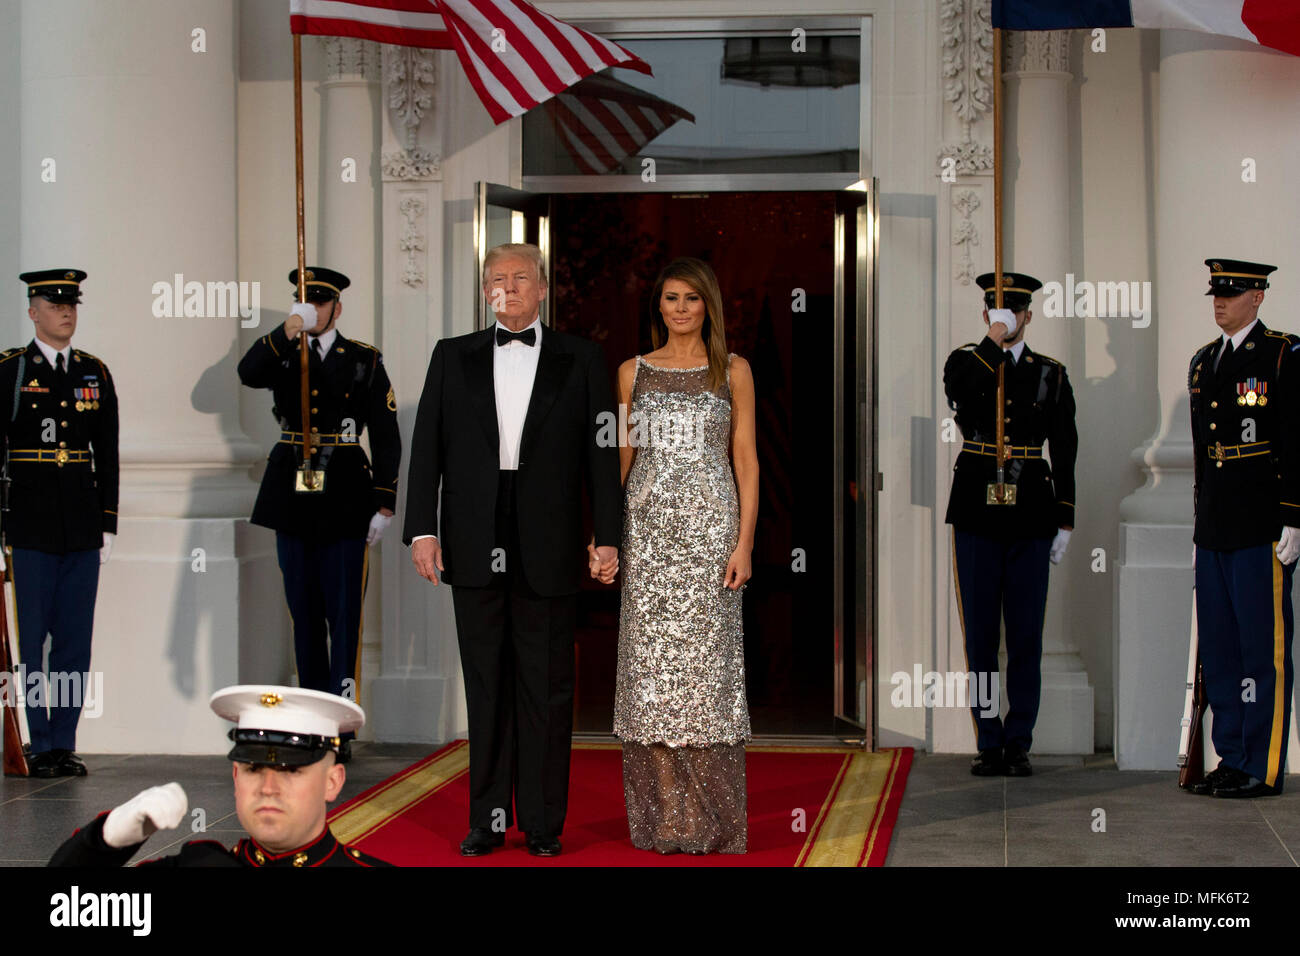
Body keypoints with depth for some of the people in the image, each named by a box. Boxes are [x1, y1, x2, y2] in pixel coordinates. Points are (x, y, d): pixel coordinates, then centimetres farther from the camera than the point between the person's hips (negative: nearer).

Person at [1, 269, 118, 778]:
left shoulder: (95, 373, 11)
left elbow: (108, 454, 12)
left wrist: (108, 523, 7)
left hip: (82, 524, 4)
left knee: (75, 637, 5)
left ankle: (64, 742, 12)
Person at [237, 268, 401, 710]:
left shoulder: (365, 361, 5)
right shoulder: (282, 355, 10)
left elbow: (386, 438, 3)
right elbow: (249, 373, -14)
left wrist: (383, 505, -3)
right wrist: (287, 331, -24)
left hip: (344, 499, -3)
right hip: (292, 496, 3)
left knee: (344, 606, -7)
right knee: (303, 607, 9)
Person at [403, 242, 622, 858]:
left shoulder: (581, 361, 6)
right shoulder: (453, 357, 10)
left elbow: (602, 453, 2)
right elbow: (427, 447, 5)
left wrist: (607, 537, -5)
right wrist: (422, 529, -4)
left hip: (547, 550, -1)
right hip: (475, 547, 2)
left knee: (546, 687, 3)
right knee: (485, 686, 7)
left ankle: (543, 823, 11)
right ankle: (488, 819, 14)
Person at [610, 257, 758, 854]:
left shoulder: (732, 372, 6)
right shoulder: (633, 373, 11)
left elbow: (746, 460, 3)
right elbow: (620, 458, 13)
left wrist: (744, 542, -6)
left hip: (710, 525, -2)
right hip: (647, 526, 2)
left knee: (706, 660, -4)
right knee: (650, 662, 0)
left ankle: (711, 819, 3)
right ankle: (660, 817, 7)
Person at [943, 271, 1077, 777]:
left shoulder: (1051, 374, 8)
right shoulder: (965, 360, 6)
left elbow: (1064, 451, 9)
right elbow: (961, 397, -19)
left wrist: (1065, 522, 4)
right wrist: (994, 341, -18)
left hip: (1031, 516, 1)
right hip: (976, 514, -1)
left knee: (1026, 635, 2)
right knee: (980, 635, 2)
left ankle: (1018, 742, 10)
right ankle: (988, 743, 10)